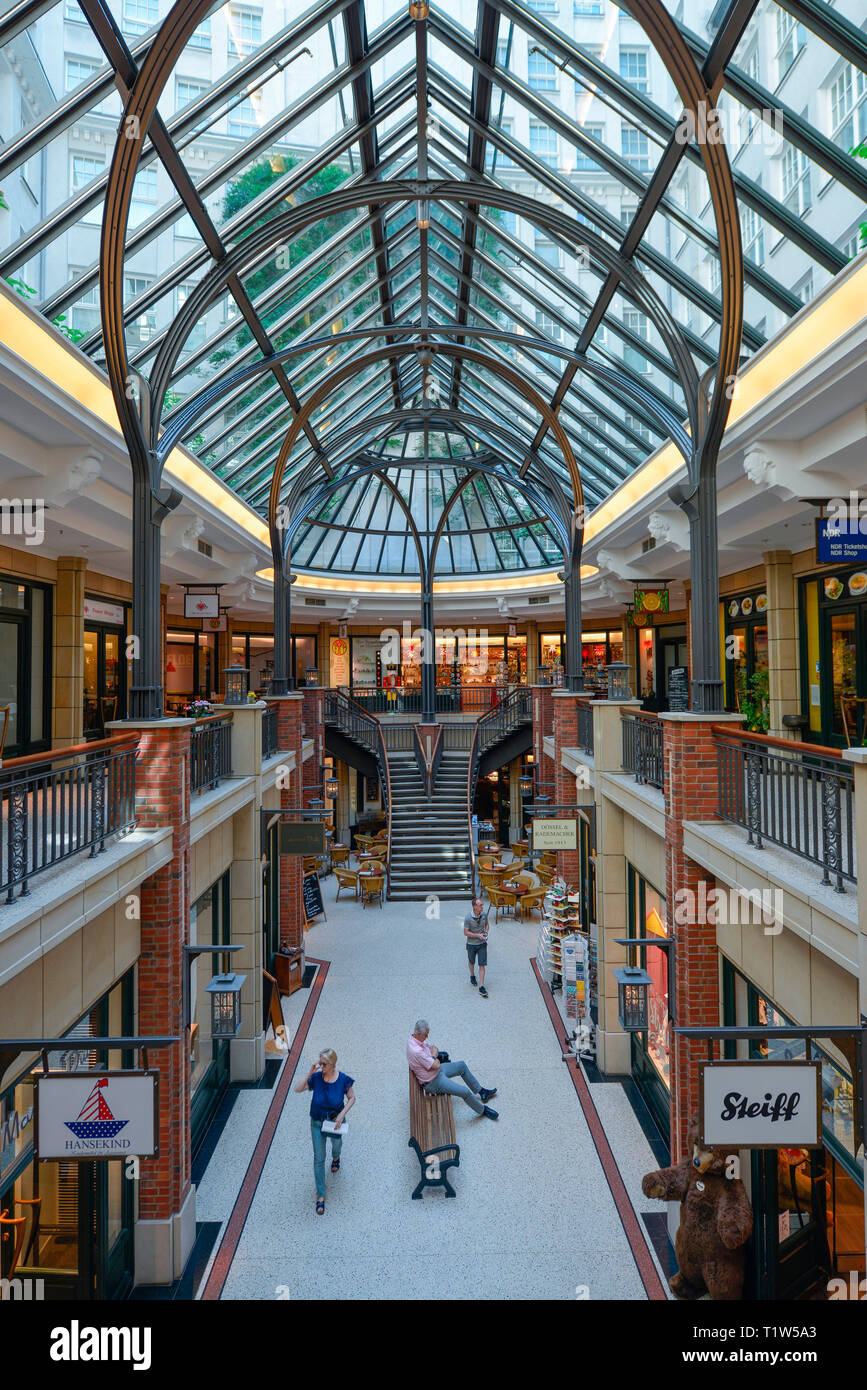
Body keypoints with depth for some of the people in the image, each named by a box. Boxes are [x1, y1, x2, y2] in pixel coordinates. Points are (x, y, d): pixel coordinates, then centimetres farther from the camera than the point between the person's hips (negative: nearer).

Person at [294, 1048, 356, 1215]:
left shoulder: (343, 1080, -21)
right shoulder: (316, 1077, -19)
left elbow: (351, 1098, -8)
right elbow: (297, 1089, -20)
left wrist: (342, 1115, -20)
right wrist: (310, 1073, -30)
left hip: (335, 1121, 0)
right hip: (317, 1122, 0)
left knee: (336, 1143, 25)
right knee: (318, 1158, 4)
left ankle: (335, 1157, 63)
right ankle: (320, 1196, 16)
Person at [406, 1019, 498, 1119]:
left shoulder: (417, 1039, -5)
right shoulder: (416, 1051, -36)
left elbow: (433, 1048, 10)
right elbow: (436, 1065, -29)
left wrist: (433, 1056, -12)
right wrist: (434, 1057, -8)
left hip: (437, 1071, 10)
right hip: (433, 1082, -10)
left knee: (462, 1065, 18)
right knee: (465, 1092, -14)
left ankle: (480, 1091, 34)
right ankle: (483, 1110, 13)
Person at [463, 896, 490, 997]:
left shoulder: (484, 914, -10)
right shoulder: (468, 918, -22)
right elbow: (466, 932, -17)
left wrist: (486, 932, -9)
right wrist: (478, 935, -24)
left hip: (482, 944, 2)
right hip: (471, 944, -2)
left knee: (482, 965, -4)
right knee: (472, 962, 21)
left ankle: (481, 987, 0)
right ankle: (472, 976, 50)